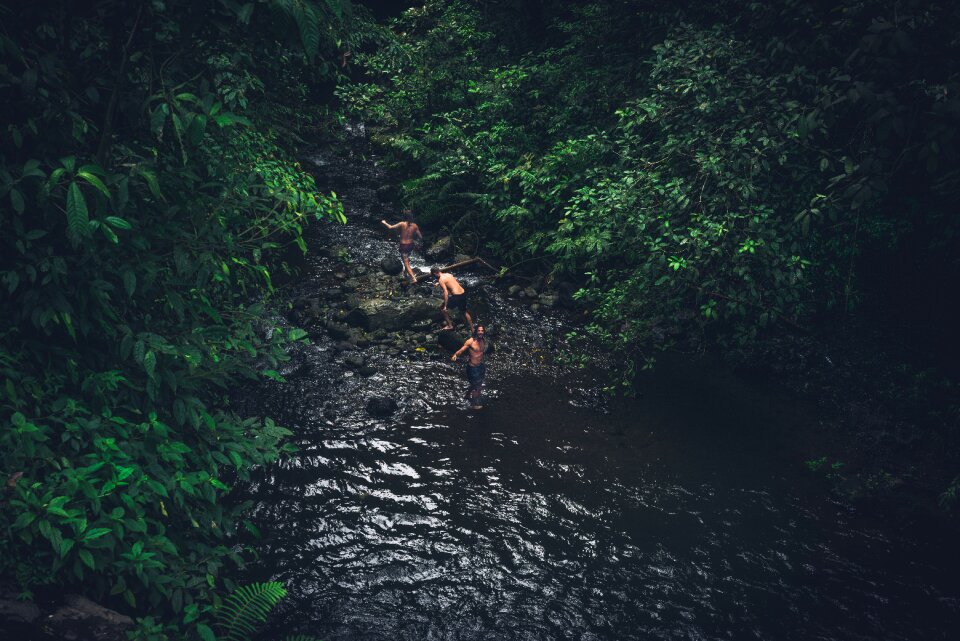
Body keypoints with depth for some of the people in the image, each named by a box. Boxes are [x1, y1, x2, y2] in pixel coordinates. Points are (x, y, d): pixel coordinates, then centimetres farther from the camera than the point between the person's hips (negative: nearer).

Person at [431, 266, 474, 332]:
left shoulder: (441, 280, -9)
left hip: (456, 296, -8)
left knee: (442, 307, 12)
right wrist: (438, 283, 54)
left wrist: (445, 306, -17)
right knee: (465, 312, 25)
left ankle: (449, 325, 17)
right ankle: (472, 330, 32)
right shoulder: (448, 274, 15)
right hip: (463, 293, 8)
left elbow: (446, 292, -17)